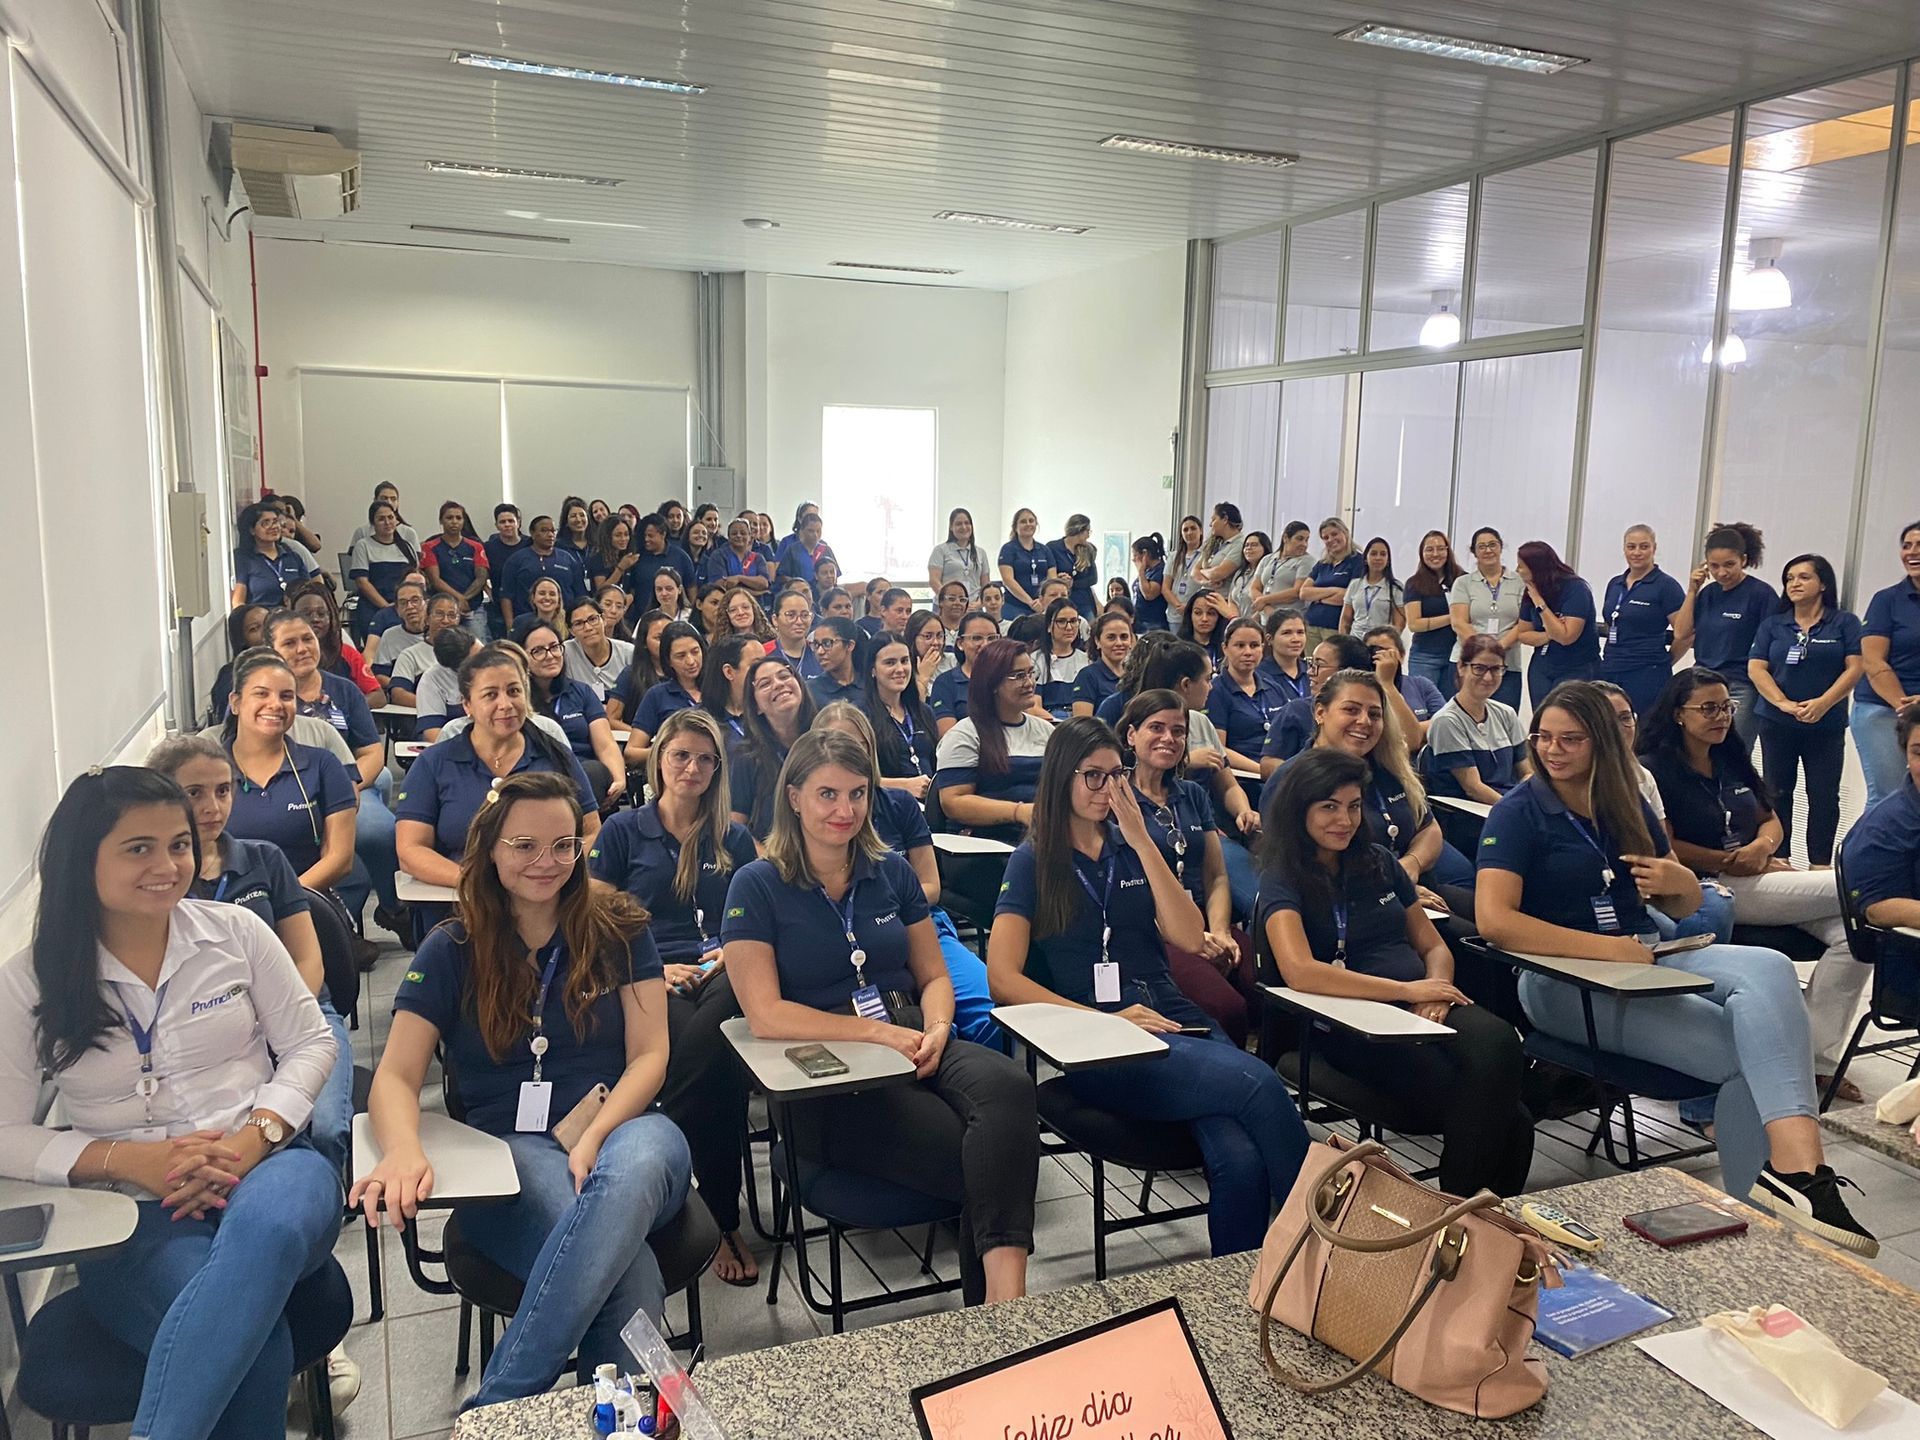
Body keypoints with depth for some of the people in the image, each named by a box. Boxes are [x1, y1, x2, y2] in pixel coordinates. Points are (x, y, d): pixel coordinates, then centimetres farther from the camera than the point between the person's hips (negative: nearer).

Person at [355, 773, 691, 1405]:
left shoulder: (619, 927, 7)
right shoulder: (452, 951, 7)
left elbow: (649, 1055, 2)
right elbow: (395, 1078, 0)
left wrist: (594, 1138, -17)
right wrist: (405, 1151, -24)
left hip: (622, 1129, 1)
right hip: (508, 1150, -1)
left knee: (635, 1164, -41)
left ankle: (495, 1409, -33)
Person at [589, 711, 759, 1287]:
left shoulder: (734, 839, 21)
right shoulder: (623, 832, 15)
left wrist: (731, 953, -5)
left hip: (721, 976, 2)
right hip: (646, 978, -1)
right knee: (716, 1059, -35)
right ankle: (722, 1220, -24)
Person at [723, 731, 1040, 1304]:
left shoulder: (892, 871, 15)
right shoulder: (757, 886, 1)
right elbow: (765, 1015, -8)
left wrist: (936, 1031, -6)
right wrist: (880, 1032, -12)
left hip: (917, 1048, 4)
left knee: (1009, 1087, -33)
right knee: (981, 1159, -30)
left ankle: (1005, 1300, -38)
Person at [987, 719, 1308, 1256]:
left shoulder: (1131, 849, 19)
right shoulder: (1033, 863, 6)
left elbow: (1190, 938, 6)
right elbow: (1003, 979, -5)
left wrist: (1143, 841, 0)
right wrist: (1104, 1020, -13)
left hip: (1175, 1020, 4)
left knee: (1240, 1159, -29)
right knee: (1259, 1085, -30)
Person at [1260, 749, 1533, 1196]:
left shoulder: (1379, 863, 19)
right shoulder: (1283, 880, -1)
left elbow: (1434, 947, 20)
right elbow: (1299, 972, -18)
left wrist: (1436, 990, -4)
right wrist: (1408, 990, -15)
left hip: (1422, 1007, 6)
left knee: (1498, 1043, -30)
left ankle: (1468, 1209, -19)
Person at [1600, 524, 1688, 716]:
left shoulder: (1665, 585, -5)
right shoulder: (1614, 584, 13)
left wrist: (1660, 662, 1)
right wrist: (1613, 658, 12)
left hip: (1647, 676, -6)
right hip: (1609, 672, 6)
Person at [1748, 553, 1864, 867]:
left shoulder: (1845, 622, 2)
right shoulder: (1772, 625, 8)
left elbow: (1855, 667, -5)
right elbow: (1756, 668, -1)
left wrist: (1822, 703, -18)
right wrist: (1784, 704, -15)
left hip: (1826, 725, -2)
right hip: (1776, 723, 2)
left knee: (1824, 794, -1)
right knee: (1777, 792, 7)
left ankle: (1820, 863, 4)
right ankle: (1779, 858, 15)